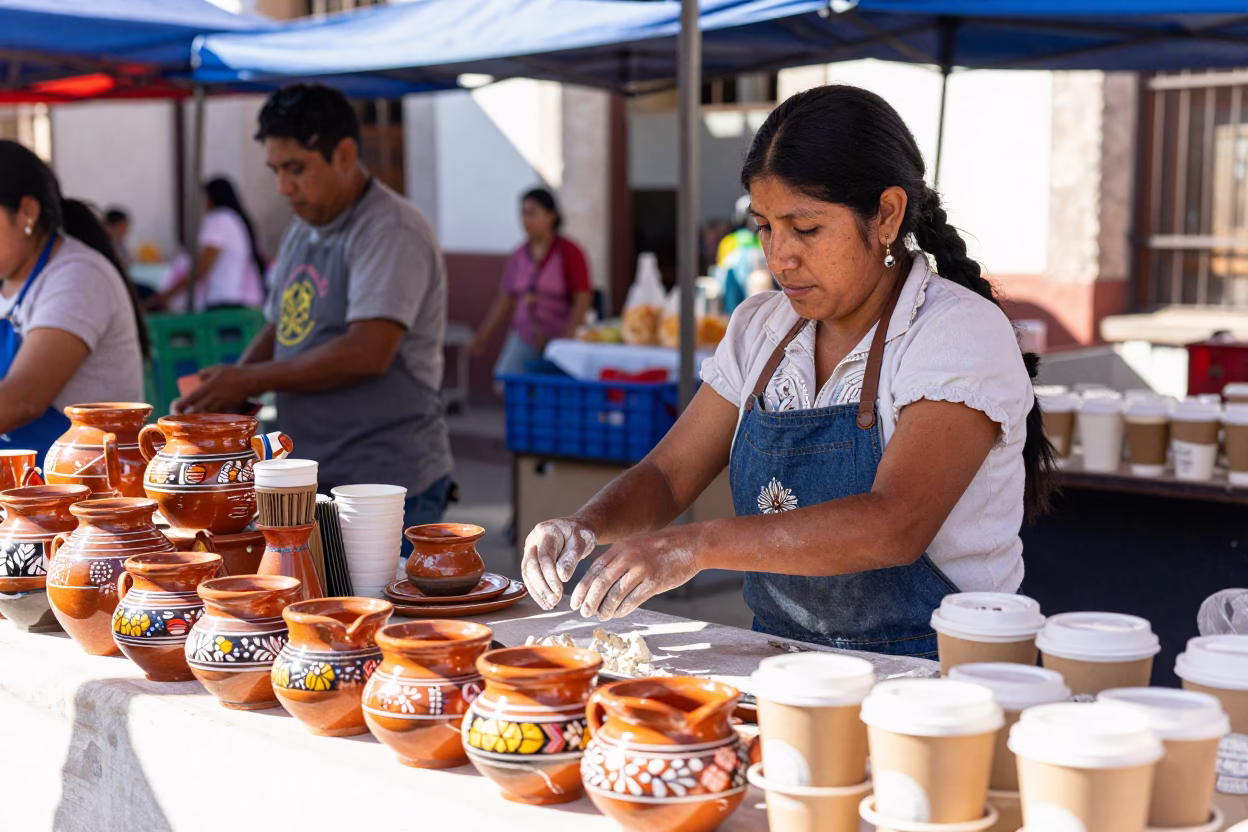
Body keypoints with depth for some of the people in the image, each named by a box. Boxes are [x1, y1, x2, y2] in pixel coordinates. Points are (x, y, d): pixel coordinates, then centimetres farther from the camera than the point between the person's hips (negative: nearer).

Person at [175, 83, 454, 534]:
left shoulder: (391, 231, -13)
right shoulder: (301, 233, 16)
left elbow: (367, 352, -23)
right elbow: (279, 329, 25)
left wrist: (249, 380, -15)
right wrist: (228, 384, 4)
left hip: (385, 481, -8)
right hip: (314, 480, 8)